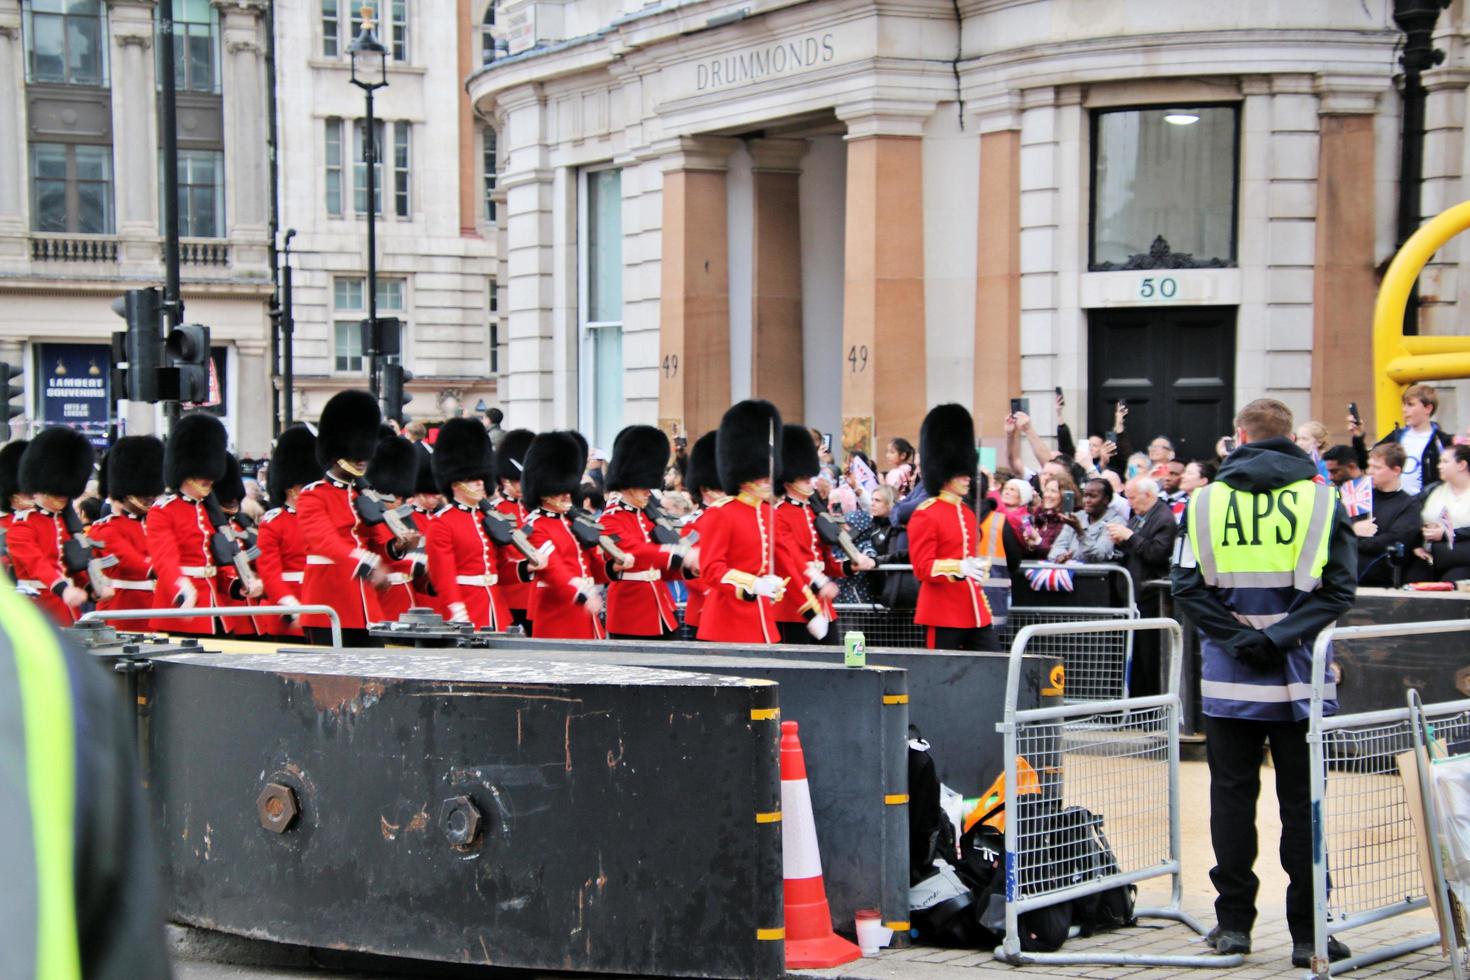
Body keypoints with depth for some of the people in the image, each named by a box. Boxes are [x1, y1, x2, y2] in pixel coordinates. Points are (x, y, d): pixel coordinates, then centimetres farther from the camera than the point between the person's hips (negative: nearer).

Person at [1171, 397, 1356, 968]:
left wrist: (1237, 638, -7)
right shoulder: (1323, 501, -1)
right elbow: (1338, 588, -8)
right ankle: (1308, 932, 6)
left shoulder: (1206, 501, 1)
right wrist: (1280, 637, -11)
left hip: (1228, 680, 1)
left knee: (1232, 796, 9)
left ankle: (1233, 922, 13)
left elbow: (1187, 588, -5)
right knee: (1302, 802, 5)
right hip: (1300, 681, -1)